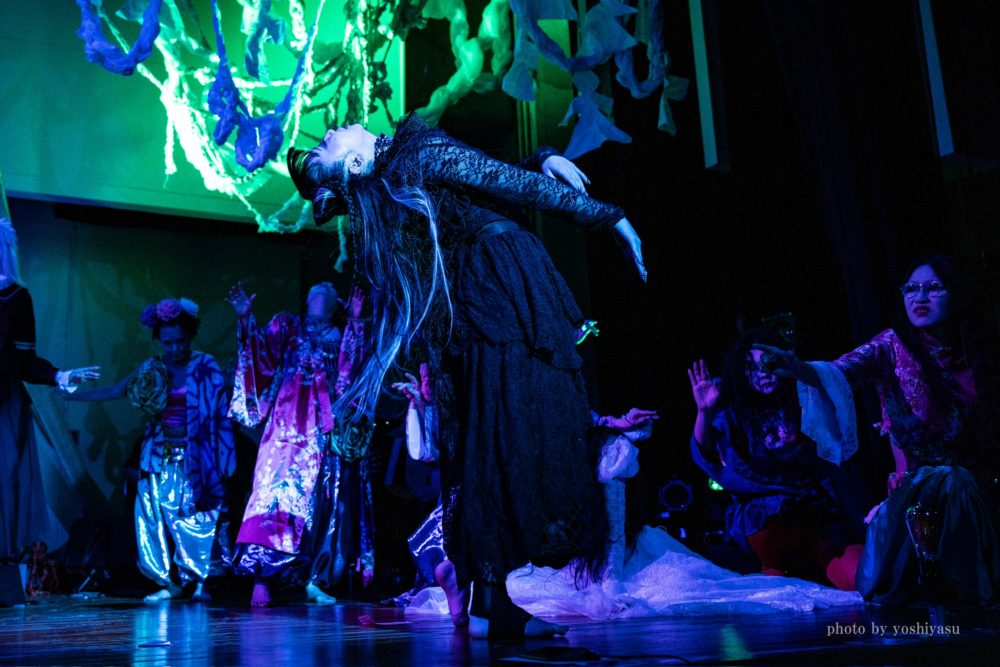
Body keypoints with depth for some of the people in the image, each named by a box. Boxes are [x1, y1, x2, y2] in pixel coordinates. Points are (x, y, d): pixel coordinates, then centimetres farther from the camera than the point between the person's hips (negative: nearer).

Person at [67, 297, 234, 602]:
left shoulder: (206, 367, -4)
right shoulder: (151, 368, 7)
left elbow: (222, 412, -8)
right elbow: (114, 391, 14)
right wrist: (72, 394, 11)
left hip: (191, 456, -4)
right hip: (160, 456, 4)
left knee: (192, 516, -6)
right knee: (153, 514, 0)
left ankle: (199, 582, 6)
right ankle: (168, 582, 11)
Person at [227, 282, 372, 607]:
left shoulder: (340, 337, 20)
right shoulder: (287, 326, 17)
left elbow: (350, 368, 1)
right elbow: (264, 352, 1)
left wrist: (354, 322, -5)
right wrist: (246, 319, -13)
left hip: (325, 429, 2)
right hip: (288, 425, -2)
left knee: (323, 501, -3)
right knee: (276, 492, -13)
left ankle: (315, 580, 1)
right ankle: (262, 577, -16)